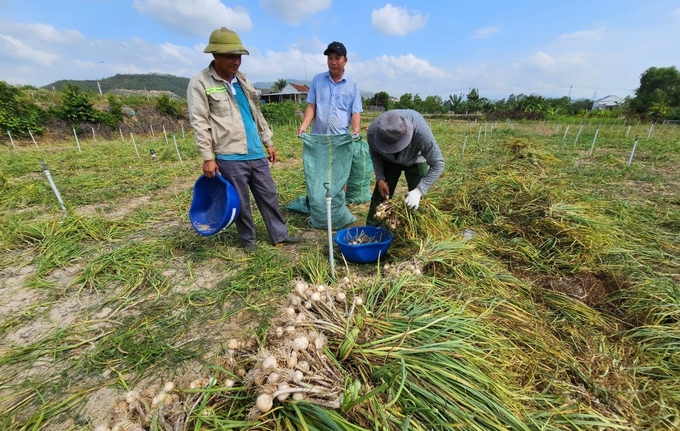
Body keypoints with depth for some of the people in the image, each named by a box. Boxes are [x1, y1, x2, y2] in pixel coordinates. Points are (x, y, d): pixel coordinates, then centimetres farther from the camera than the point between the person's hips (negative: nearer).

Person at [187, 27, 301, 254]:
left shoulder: (242, 79, 15)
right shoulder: (200, 84, -4)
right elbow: (199, 123, -8)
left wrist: (268, 142, 16)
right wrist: (208, 157, -13)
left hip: (256, 153, 6)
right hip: (229, 157, -6)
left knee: (269, 196, 10)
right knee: (241, 203, 5)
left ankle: (280, 234, 22)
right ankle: (248, 240, 24)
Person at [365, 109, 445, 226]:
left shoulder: (422, 132, -41)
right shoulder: (373, 131, -33)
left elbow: (438, 164, -33)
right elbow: (374, 154, -10)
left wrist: (419, 191, -42)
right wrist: (380, 178, -20)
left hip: (416, 161, -2)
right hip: (389, 160, 2)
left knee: (415, 202, -5)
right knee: (380, 195, 1)